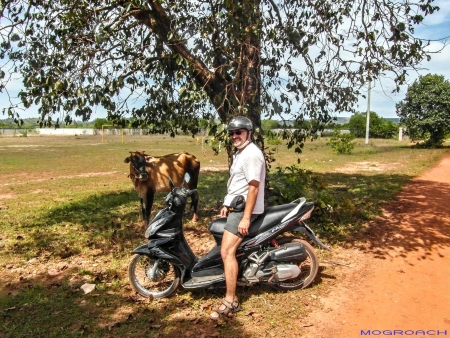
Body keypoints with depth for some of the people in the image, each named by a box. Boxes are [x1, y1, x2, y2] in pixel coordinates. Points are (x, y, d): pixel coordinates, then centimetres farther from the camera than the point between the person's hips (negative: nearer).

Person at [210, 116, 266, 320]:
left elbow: (254, 187, -24)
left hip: (243, 210, -11)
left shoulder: (252, 154, -17)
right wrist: (227, 204, 18)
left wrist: (246, 218, -27)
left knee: (227, 252, -16)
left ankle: (230, 301, -10)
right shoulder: (240, 153, 16)